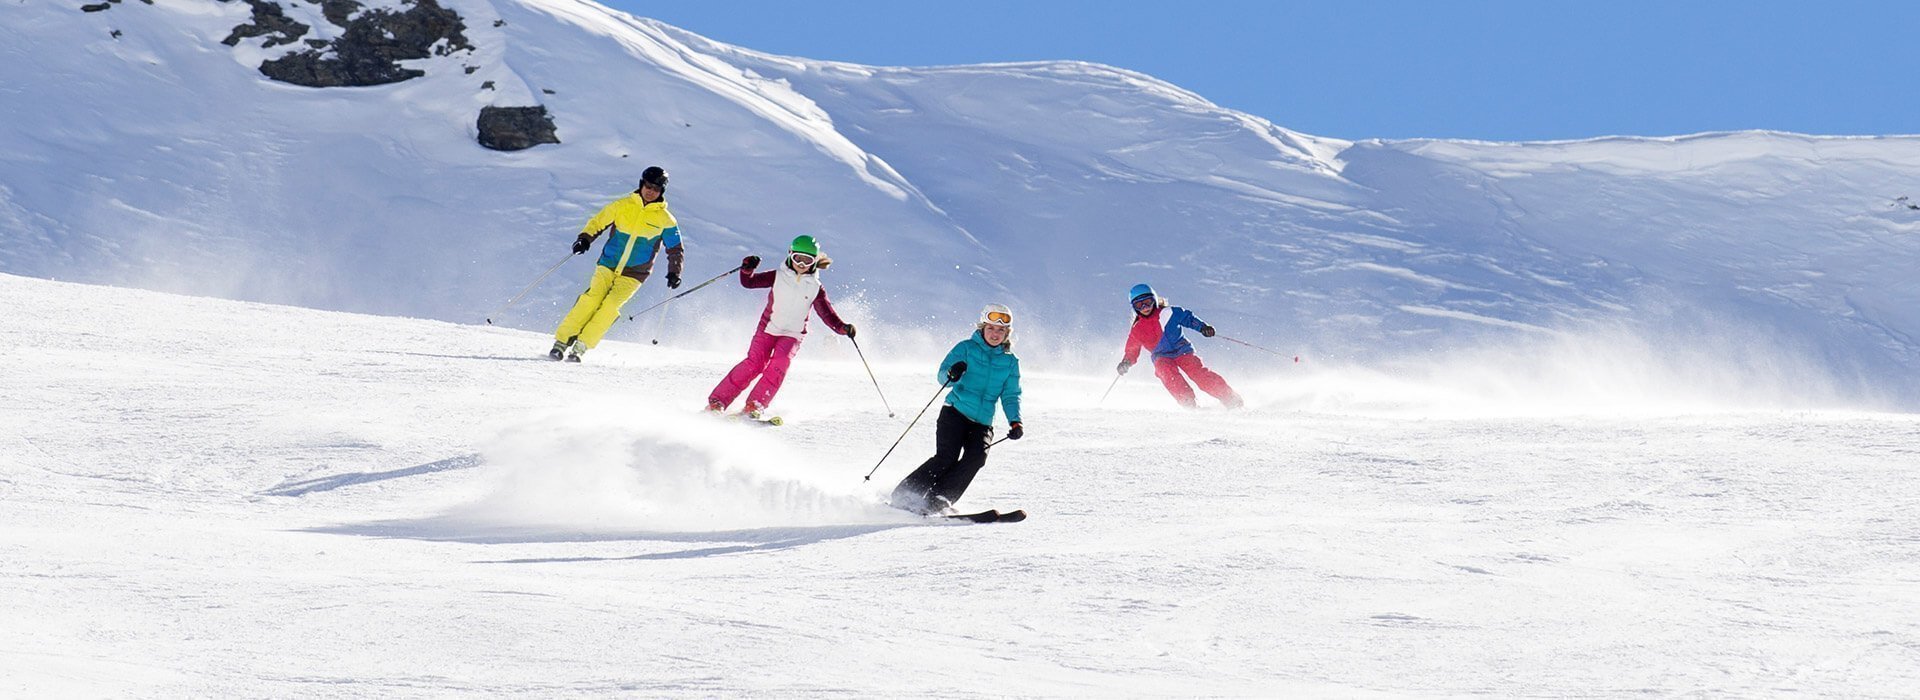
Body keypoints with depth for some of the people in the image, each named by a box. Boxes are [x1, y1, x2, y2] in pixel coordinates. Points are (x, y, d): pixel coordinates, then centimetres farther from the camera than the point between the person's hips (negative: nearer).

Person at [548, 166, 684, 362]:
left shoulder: (665, 220, -1)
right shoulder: (622, 206, 2)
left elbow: (676, 250, 5)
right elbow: (598, 222, 9)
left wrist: (674, 273, -11)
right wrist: (585, 238, -10)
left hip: (633, 274, -1)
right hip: (608, 265, 1)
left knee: (610, 306, -21)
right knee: (591, 300, -18)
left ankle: (580, 347, -16)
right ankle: (561, 342, -12)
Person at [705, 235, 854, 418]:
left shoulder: (815, 288, 1)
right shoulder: (778, 277, -1)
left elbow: (828, 315, -2)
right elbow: (749, 282, -4)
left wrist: (843, 327, -19)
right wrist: (747, 269, -24)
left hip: (792, 334, 1)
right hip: (768, 328, -1)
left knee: (780, 363, -25)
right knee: (755, 363, -18)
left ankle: (754, 406, -24)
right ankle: (717, 401, -17)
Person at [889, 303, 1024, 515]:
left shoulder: (1010, 362, 11)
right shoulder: (966, 348, 2)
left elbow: (1011, 396, 10)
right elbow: (942, 376, -6)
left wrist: (1015, 422, -7)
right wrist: (952, 374, -31)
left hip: (982, 423, 3)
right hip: (956, 412, -3)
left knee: (976, 457, -23)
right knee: (947, 457, -21)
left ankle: (939, 499, -21)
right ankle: (904, 495, -14)